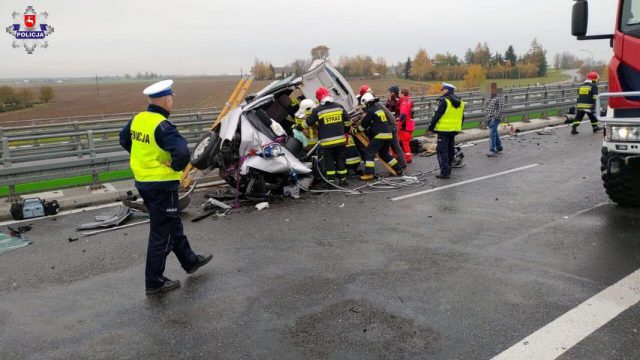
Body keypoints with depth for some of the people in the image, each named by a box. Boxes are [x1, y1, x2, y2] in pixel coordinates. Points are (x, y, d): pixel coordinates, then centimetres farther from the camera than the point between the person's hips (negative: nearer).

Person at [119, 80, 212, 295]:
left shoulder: (138, 119, 4)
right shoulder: (162, 126, -22)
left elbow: (124, 138, 23)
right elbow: (182, 151, -37)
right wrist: (177, 166, -17)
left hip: (143, 182, 9)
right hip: (162, 186, -9)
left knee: (173, 225, 22)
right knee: (161, 234, 3)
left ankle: (190, 261, 38)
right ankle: (154, 282, 13)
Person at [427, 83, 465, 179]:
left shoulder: (444, 101, -13)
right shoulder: (460, 102, 13)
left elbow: (437, 115, -15)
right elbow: (462, 117, 19)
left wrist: (431, 128, -9)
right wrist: (459, 128, 27)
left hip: (444, 130, -8)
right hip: (454, 130, 8)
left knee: (442, 150, -4)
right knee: (450, 150, 16)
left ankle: (445, 172, -8)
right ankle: (448, 170, 25)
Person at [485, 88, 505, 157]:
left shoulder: (500, 97, -11)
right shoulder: (491, 98, 15)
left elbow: (501, 109, -17)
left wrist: (495, 117, -19)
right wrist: (486, 114, 16)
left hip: (495, 118, -9)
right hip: (490, 118, 9)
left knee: (492, 134, -14)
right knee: (495, 133, 18)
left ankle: (492, 151, -13)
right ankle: (499, 147, 31)